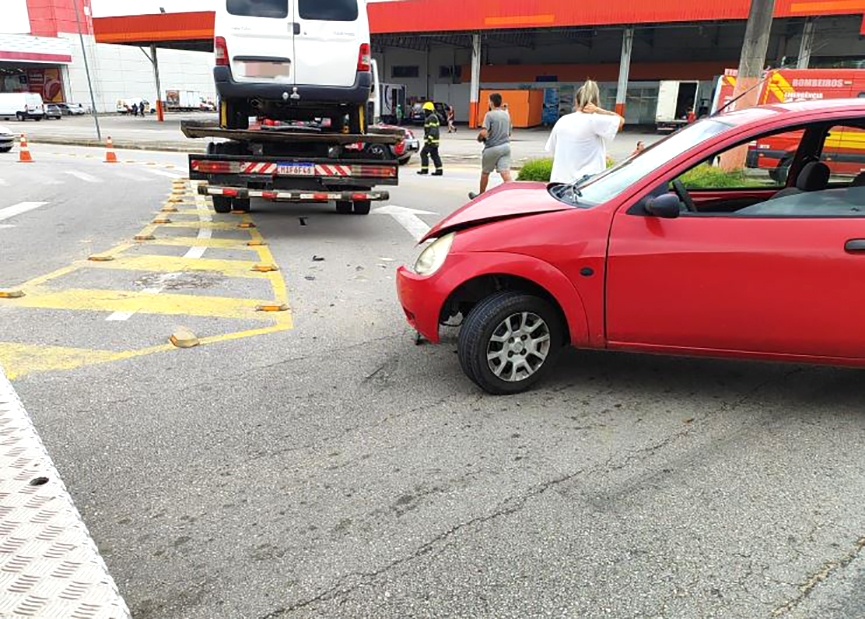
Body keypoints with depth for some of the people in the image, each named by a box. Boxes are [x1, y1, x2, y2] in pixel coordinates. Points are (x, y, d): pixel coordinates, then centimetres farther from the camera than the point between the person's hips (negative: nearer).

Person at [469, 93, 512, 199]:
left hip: (492, 147, -5)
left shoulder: (489, 115, -11)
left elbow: (483, 132, -21)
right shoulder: (506, 115, 11)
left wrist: (479, 138, -2)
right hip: (505, 146, 5)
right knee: (505, 173, -4)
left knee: (485, 173, 14)